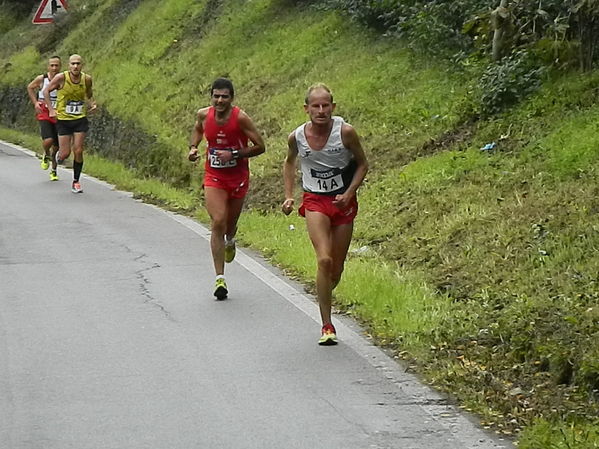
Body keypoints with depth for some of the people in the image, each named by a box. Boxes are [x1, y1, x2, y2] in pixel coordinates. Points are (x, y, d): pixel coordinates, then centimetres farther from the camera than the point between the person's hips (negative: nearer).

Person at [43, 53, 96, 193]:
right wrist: (51, 109, -10)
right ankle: (59, 154, 36)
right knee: (65, 154, -3)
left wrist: (92, 104, -3)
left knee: (78, 151, -4)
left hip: (80, 119, 2)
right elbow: (46, 91, -1)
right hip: (63, 119, -2)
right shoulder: (61, 78, -13)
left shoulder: (87, 79, -4)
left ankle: (76, 182, 11)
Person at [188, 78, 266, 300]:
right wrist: (193, 147, 1)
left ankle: (230, 241, 56)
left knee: (230, 223, 15)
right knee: (217, 223, -15)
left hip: (238, 177, -1)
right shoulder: (204, 115, -5)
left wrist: (234, 154, -22)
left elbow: (260, 146, -11)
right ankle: (220, 278, -14)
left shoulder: (240, 118, -16)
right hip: (213, 177, 1)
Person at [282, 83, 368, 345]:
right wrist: (288, 196, 5)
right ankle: (327, 326, -13)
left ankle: (324, 297, 40)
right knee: (324, 260, -19)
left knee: (336, 269, 7)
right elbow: (289, 163, 13)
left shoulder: (345, 132, -15)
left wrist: (349, 193, -13)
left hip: (343, 201, 1)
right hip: (315, 201, -1)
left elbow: (362, 164, 0)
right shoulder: (297, 137, -9)